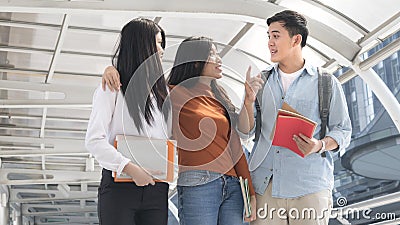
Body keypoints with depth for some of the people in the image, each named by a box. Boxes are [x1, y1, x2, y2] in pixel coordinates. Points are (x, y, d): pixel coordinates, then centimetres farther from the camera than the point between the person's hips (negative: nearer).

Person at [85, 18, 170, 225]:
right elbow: (94, 140, -10)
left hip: (156, 189, 5)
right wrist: (129, 168, -19)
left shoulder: (160, 91, 18)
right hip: (119, 186, -5)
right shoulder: (112, 88, 0)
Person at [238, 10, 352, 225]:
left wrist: (320, 145, -15)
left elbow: (343, 130, 6)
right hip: (264, 184, 2)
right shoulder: (261, 81, 11)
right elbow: (246, 131, 9)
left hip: (309, 186, -2)